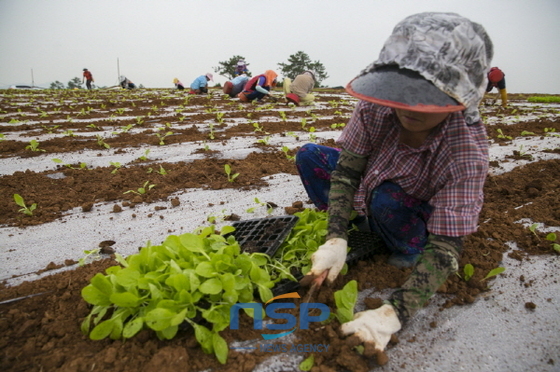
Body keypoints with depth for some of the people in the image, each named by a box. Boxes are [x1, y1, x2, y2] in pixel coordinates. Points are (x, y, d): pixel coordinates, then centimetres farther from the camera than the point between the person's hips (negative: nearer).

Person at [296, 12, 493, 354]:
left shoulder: (467, 153, -36)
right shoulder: (376, 107, -29)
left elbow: (446, 249, -36)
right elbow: (346, 171, -22)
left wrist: (394, 313, -47)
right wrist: (336, 240, -33)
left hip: (420, 220, -3)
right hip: (370, 184, 4)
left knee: (386, 199, -36)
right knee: (309, 156, -11)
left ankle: (408, 255, -3)